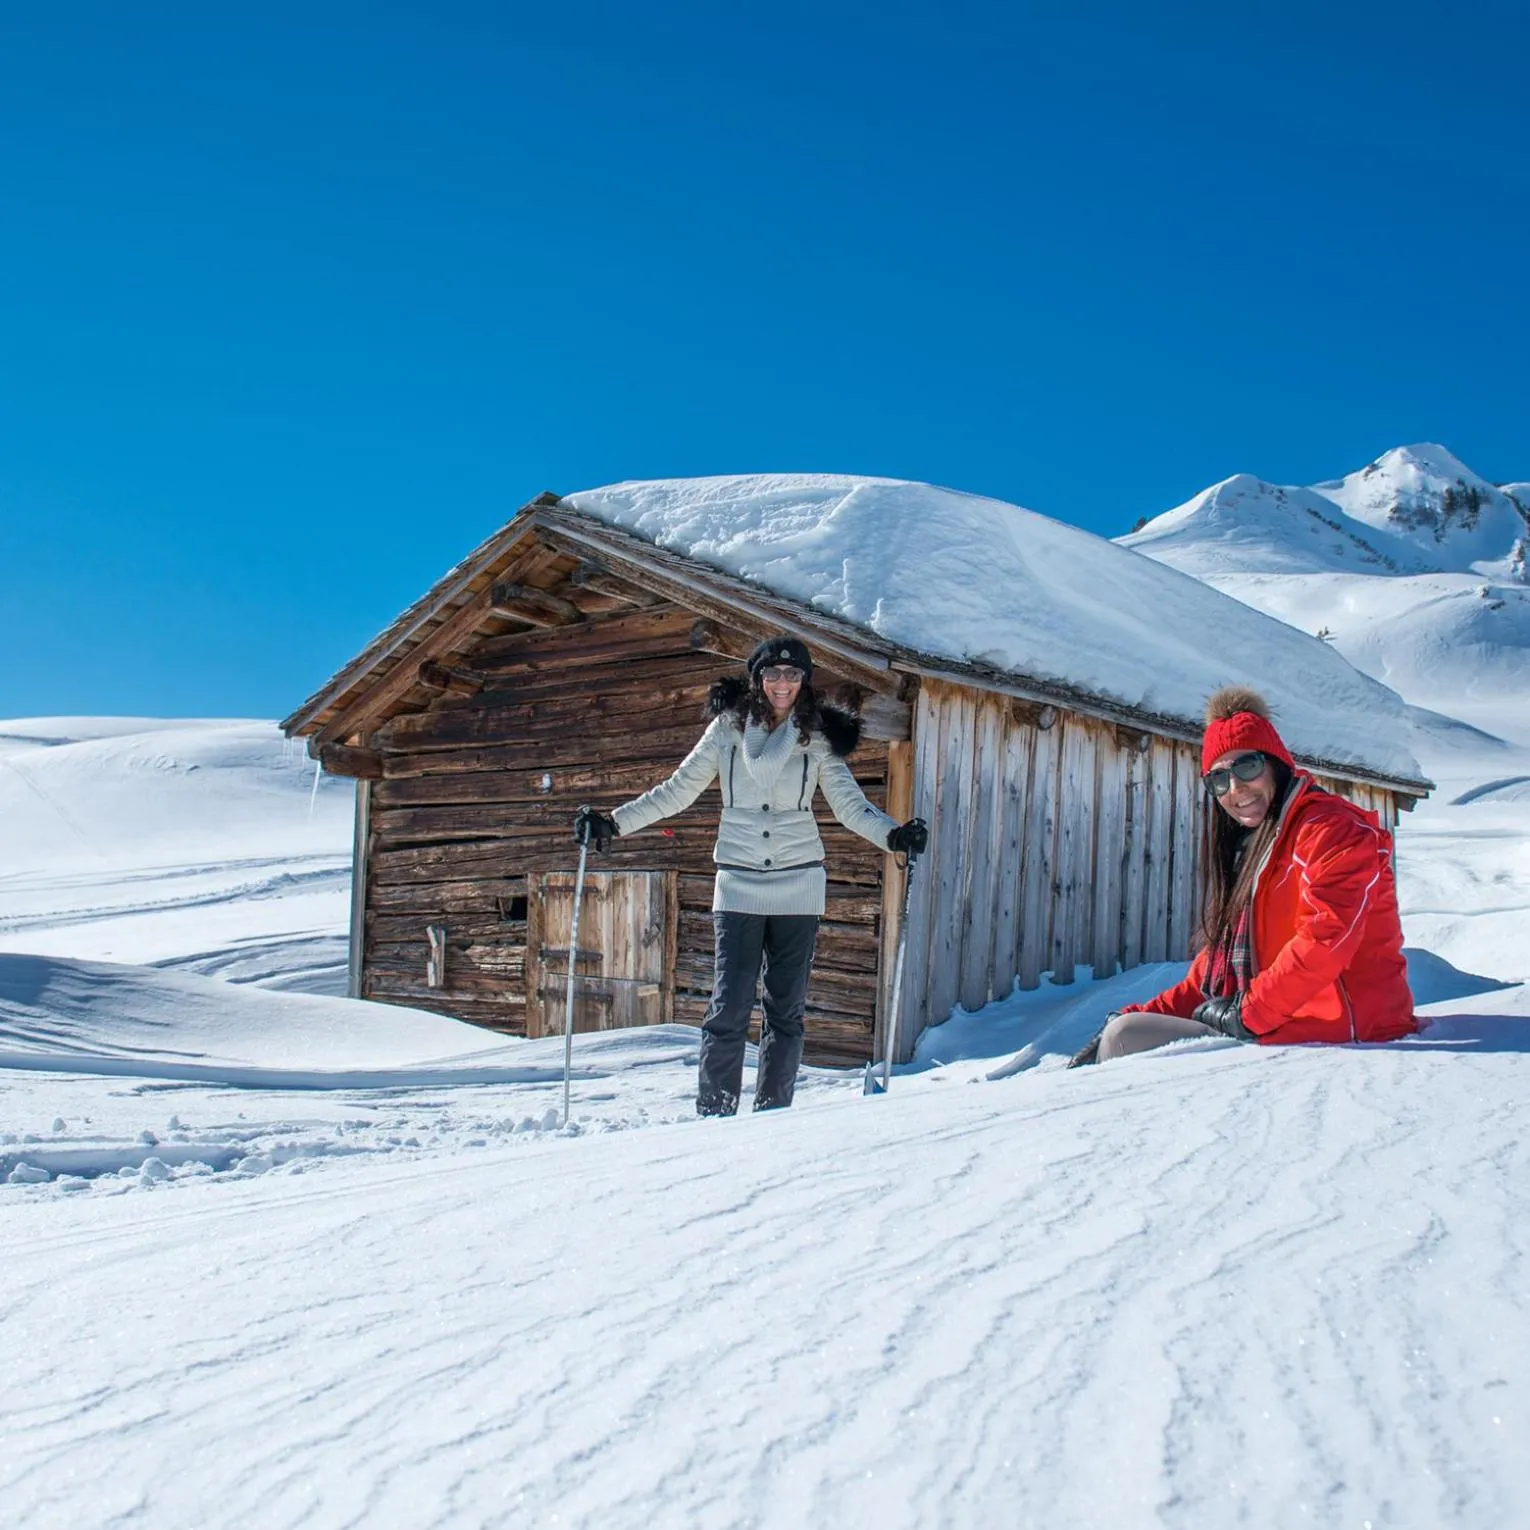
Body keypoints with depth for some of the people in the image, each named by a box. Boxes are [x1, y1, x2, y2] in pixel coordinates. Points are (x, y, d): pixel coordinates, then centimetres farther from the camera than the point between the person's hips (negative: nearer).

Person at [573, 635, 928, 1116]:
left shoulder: (819, 738, 4)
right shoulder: (727, 728, 3)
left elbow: (851, 805, 0)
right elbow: (676, 792, 7)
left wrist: (893, 833, -19)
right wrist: (613, 823, 0)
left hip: (798, 884, 1)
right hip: (739, 885, -1)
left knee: (786, 1009, 6)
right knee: (729, 1009, -7)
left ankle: (773, 1114, 17)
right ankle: (713, 1114, 3)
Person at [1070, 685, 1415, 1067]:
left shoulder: (1330, 829, -9)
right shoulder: (1248, 846, 21)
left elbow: (1325, 941, -22)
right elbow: (1219, 959, 18)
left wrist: (1248, 1013, -16)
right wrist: (1142, 1016, 8)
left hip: (1328, 1035, -10)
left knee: (1124, 1038, -18)